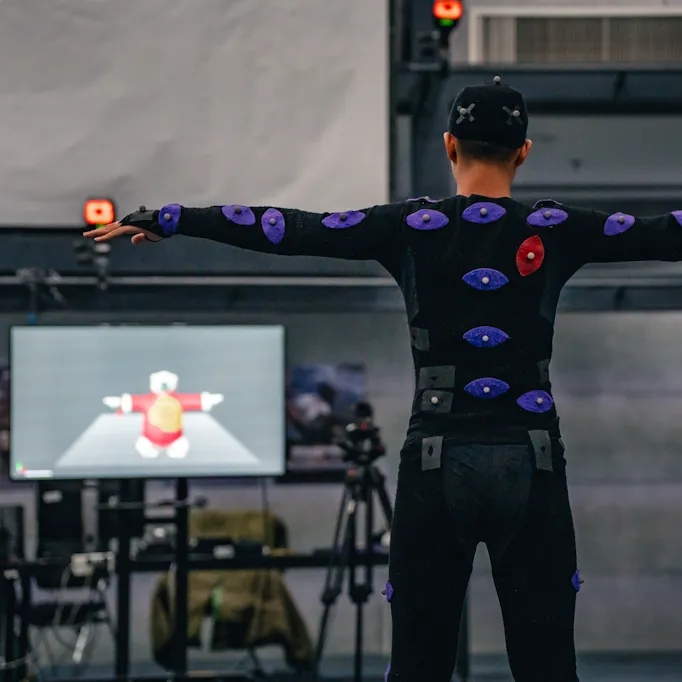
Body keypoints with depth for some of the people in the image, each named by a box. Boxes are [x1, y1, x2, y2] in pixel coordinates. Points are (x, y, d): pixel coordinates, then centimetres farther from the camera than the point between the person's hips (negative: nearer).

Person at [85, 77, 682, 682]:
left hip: (436, 467, 0)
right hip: (530, 470, 0)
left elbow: (291, 231, 1)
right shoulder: (556, 231, 0)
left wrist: (167, 219, 7)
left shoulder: (409, 228, 0)